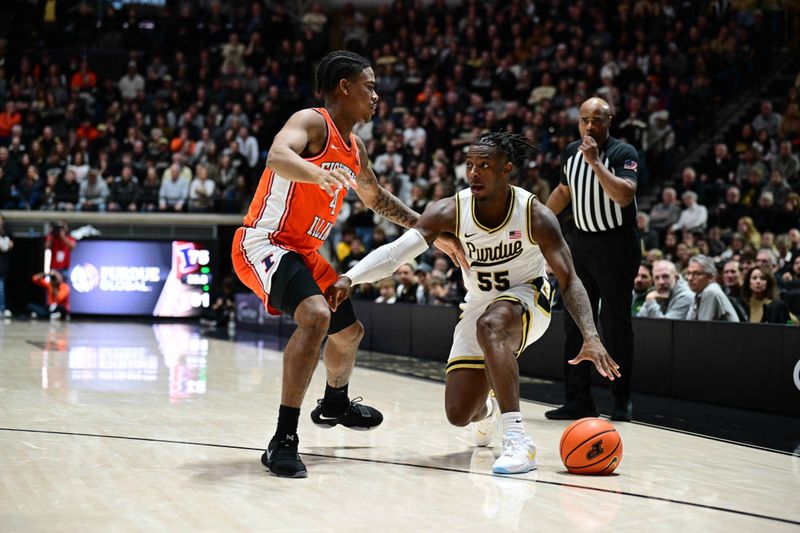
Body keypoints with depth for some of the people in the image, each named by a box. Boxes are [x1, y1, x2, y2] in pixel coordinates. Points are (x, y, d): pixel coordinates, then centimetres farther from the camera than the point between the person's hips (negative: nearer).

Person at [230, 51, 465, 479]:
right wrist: (319, 173, -56)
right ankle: (283, 440, -30)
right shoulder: (312, 122, -15)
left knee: (349, 331, 24)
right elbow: (277, 157, -36)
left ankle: (335, 405, 54)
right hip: (263, 244, -10)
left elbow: (377, 199, 28)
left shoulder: (354, 149, 12)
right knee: (315, 316, -33)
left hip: (303, 251, 10)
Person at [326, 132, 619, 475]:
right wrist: (349, 278, -44)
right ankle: (487, 408, 39)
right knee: (459, 415, -4)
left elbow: (569, 282, -19)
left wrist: (591, 337, -33)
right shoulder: (451, 211, -17)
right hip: (479, 305, 3)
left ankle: (518, 441, -40)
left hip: (526, 298, -3)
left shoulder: (535, 215, -21)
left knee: (490, 325, -40)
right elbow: (397, 250, -27)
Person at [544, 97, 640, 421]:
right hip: (581, 240, 6)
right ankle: (578, 400, 11)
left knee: (616, 324, -1)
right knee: (575, 323, 5)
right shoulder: (571, 152, 5)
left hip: (616, 245, -6)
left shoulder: (623, 153, -14)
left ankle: (622, 399, 11)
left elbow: (625, 196, -29)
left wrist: (594, 161, -29)